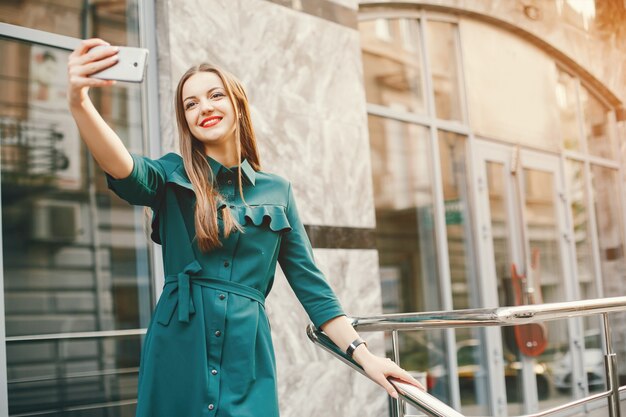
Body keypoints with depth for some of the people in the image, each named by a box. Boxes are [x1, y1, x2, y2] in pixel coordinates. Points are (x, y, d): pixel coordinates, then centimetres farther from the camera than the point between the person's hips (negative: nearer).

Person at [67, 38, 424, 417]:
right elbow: (125, 169, -19)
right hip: (177, 357, -1)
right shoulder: (172, 177, 4)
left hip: (247, 360, 1)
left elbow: (309, 282, 10)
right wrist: (79, 102, -39)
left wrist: (363, 354, 2)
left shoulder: (277, 191, 10)